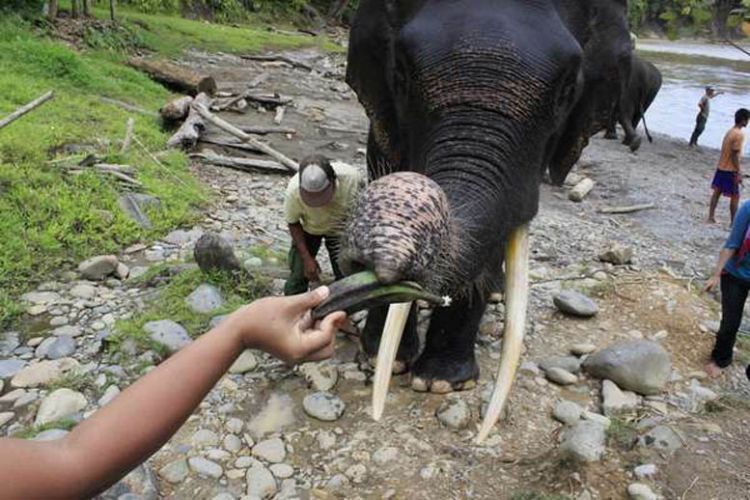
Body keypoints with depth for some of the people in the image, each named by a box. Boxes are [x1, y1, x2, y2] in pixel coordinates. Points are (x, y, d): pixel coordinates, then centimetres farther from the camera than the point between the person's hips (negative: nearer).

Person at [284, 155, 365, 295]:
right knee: (298, 274, -4)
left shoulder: (351, 177, -37)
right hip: (308, 229, 0)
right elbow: (293, 223, -15)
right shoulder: (294, 191, -36)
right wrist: (306, 257, -20)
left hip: (341, 228, 0)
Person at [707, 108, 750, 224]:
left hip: (721, 167, 8)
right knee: (735, 196, 2)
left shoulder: (730, 131, 9)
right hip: (730, 170, -8)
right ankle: (734, 222, 7)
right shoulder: (739, 135, -18)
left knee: (717, 192, 11)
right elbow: (734, 155, -21)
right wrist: (739, 173, -17)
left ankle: (711, 217, 15)